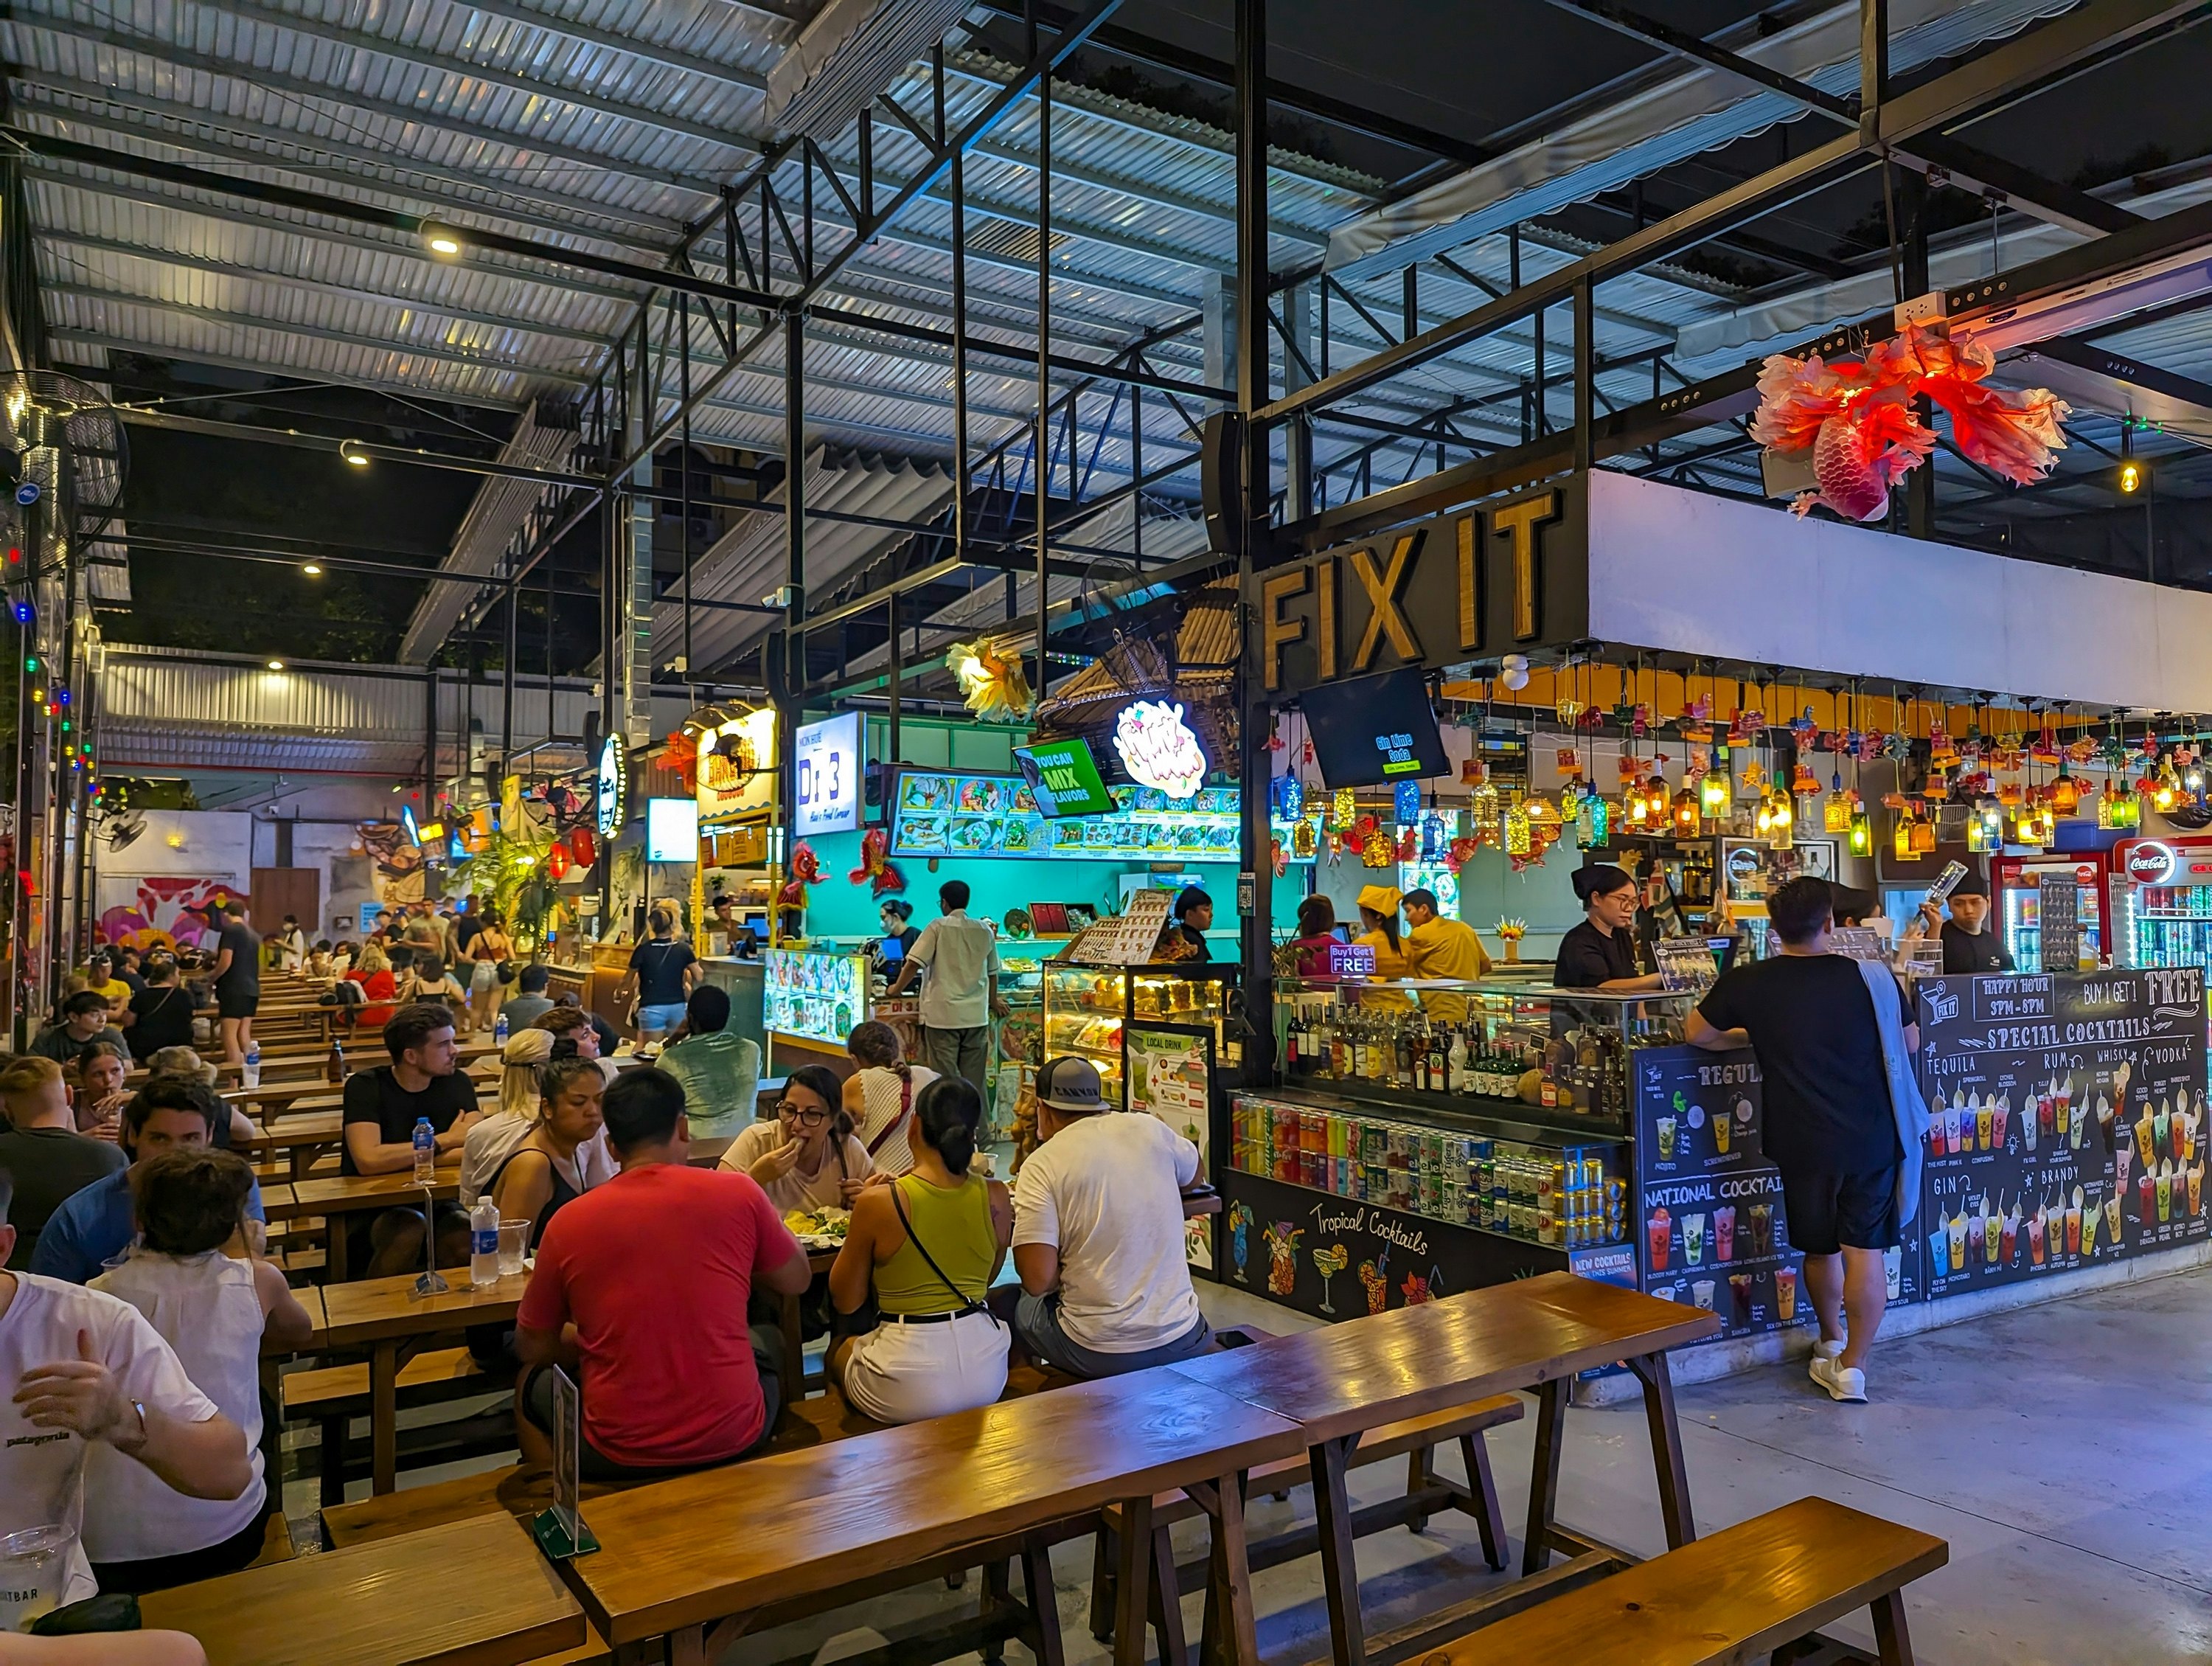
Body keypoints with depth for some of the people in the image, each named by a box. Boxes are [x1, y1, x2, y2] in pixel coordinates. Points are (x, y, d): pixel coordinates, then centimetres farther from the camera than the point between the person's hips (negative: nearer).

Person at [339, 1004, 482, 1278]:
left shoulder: (457, 1084, 1)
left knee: (466, 1238, -27)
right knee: (410, 1231, -33)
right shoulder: (365, 1087, -9)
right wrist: (446, 1140, -17)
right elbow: (368, 1161, -25)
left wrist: (397, 1158, -18)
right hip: (370, 1211, -2)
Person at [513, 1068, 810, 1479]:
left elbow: (531, 1348, 6)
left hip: (619, 1454, 0)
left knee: (531, 1382, 30)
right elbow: (797, 1281, 7)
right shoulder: (738, 1192, -10)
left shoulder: (567, 1223, -8)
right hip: (732, 1440, 0)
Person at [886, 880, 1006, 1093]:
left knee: (945, 1078, 1)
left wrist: (897, 989, 5)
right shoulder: (984, 930, 8)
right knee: (974, 1081, 8)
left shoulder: (938, 927, -4)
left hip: (943, 1014, -4)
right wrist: (993, 1002, 31)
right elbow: (993, 972, 16)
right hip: (976, 1015, 4)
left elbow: (914, 963, -10)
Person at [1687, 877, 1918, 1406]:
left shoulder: (1747, 983, -8)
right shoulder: (1872, 977, -7)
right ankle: (1852, 1366, 7)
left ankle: (1831, 1345, 38)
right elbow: (1910, 1042, 10)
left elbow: (1696, 1034, 7)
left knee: (1819, 1248, 19)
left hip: (1803, 1143, 1)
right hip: (1872, 1138, 0)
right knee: (1865, 1250, 6)